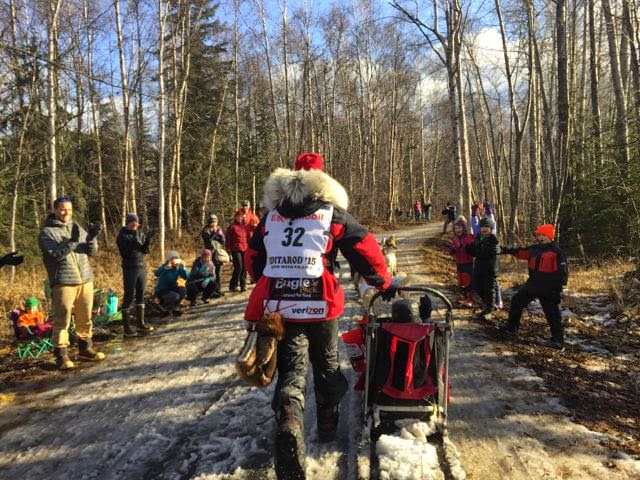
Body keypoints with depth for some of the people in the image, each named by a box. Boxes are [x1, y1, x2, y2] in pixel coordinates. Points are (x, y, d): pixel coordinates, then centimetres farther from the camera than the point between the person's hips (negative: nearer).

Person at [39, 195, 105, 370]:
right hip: (63, 282, -5)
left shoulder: (76, 227, 13)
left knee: (85, 317, 12)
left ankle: (85, 348, 26)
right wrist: (73, 241, -25)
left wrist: (92, 238, -10)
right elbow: (55, 254, -16)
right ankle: (61, 354, 7)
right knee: (62, 319, -3)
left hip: (85, 280, 5)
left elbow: (92, 251, 9)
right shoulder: (47, 232, -3)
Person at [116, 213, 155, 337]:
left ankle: (140, 323, 18)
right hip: (129, 269, -6)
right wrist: (135, 238, -26)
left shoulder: (140, 234, 9)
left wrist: (148, 240, -13)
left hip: (142, 267, 6)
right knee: (129, 296, -4)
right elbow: (126, 251, -18)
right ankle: (127, 326, 0)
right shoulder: (122, 235, -6)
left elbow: (145, 251, 4)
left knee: (141, 295, 10)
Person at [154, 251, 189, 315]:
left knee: (183, 289, -24)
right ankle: (163, 303, 3)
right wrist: (167, 267, -47)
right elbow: (156, 273, -36)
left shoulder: (178, 267, -3)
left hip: (171, 289, 5)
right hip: (161, 291, -5)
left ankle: (175, 307, -1)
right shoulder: (164, 266, -16)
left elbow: (187, 277, -12)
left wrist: (183, 267, -26)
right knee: (175, 296, -31)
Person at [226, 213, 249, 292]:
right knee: (238, 266, -12)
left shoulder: (245, 227, 15)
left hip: (245, 250, 4)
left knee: (244, 267, 2)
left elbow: (248, 238, 17)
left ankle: (243, 285, 12)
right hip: (236, 250, -4)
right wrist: (228, 250, -5)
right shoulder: (232, 227, 3)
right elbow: (228, 239, 0)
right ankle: (233, 285, -2)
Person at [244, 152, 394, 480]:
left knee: (291, 372, 5)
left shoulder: (270, 215, 12)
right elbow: (365, 249, 1)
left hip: (277, 305, 2)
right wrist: (384, 283, 16)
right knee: (326, 365, 21)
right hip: (319, 304, -1)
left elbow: (253, 258, 17)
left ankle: (288, 427, -19)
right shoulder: (332, 212, 2)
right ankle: (327, 424, 36)